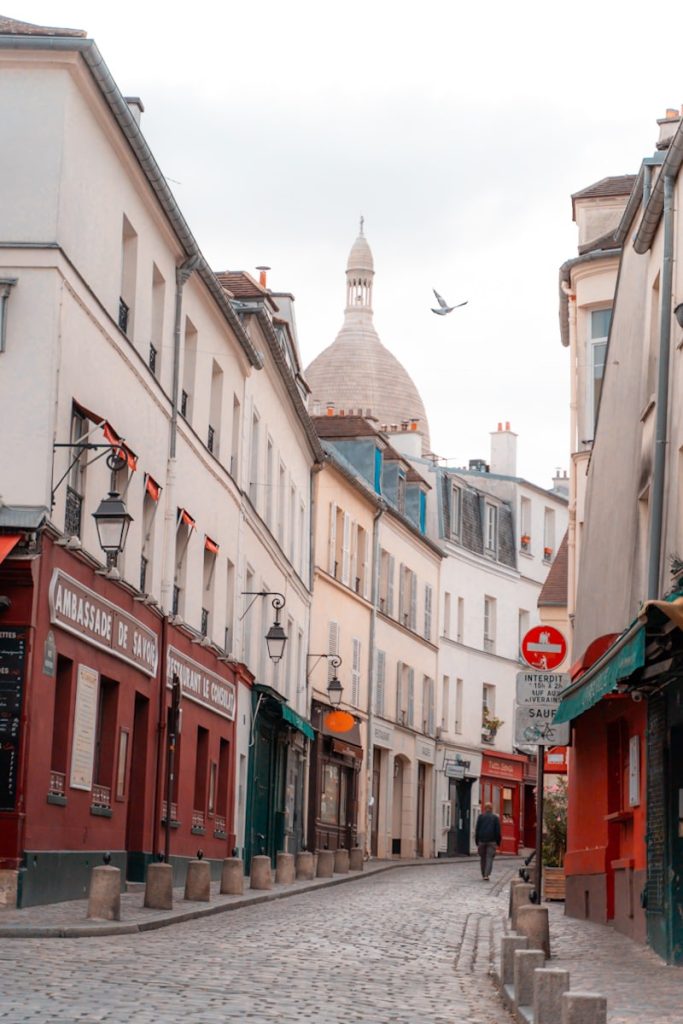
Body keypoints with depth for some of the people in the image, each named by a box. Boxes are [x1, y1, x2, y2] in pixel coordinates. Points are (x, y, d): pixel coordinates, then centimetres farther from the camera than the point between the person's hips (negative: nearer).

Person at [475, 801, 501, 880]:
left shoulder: (480, 817, 4)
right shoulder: (495, 818, 2)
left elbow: (477, 830, 3)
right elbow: (498, 831, 0)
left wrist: (477, 841, 7)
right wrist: (498, 842, 6)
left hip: (482, 840, 1)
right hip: (492, 841, -1)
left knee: (482, 858, 12)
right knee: (489, 858, -3)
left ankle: (484, 875, 17)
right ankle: (487, 875, -17)